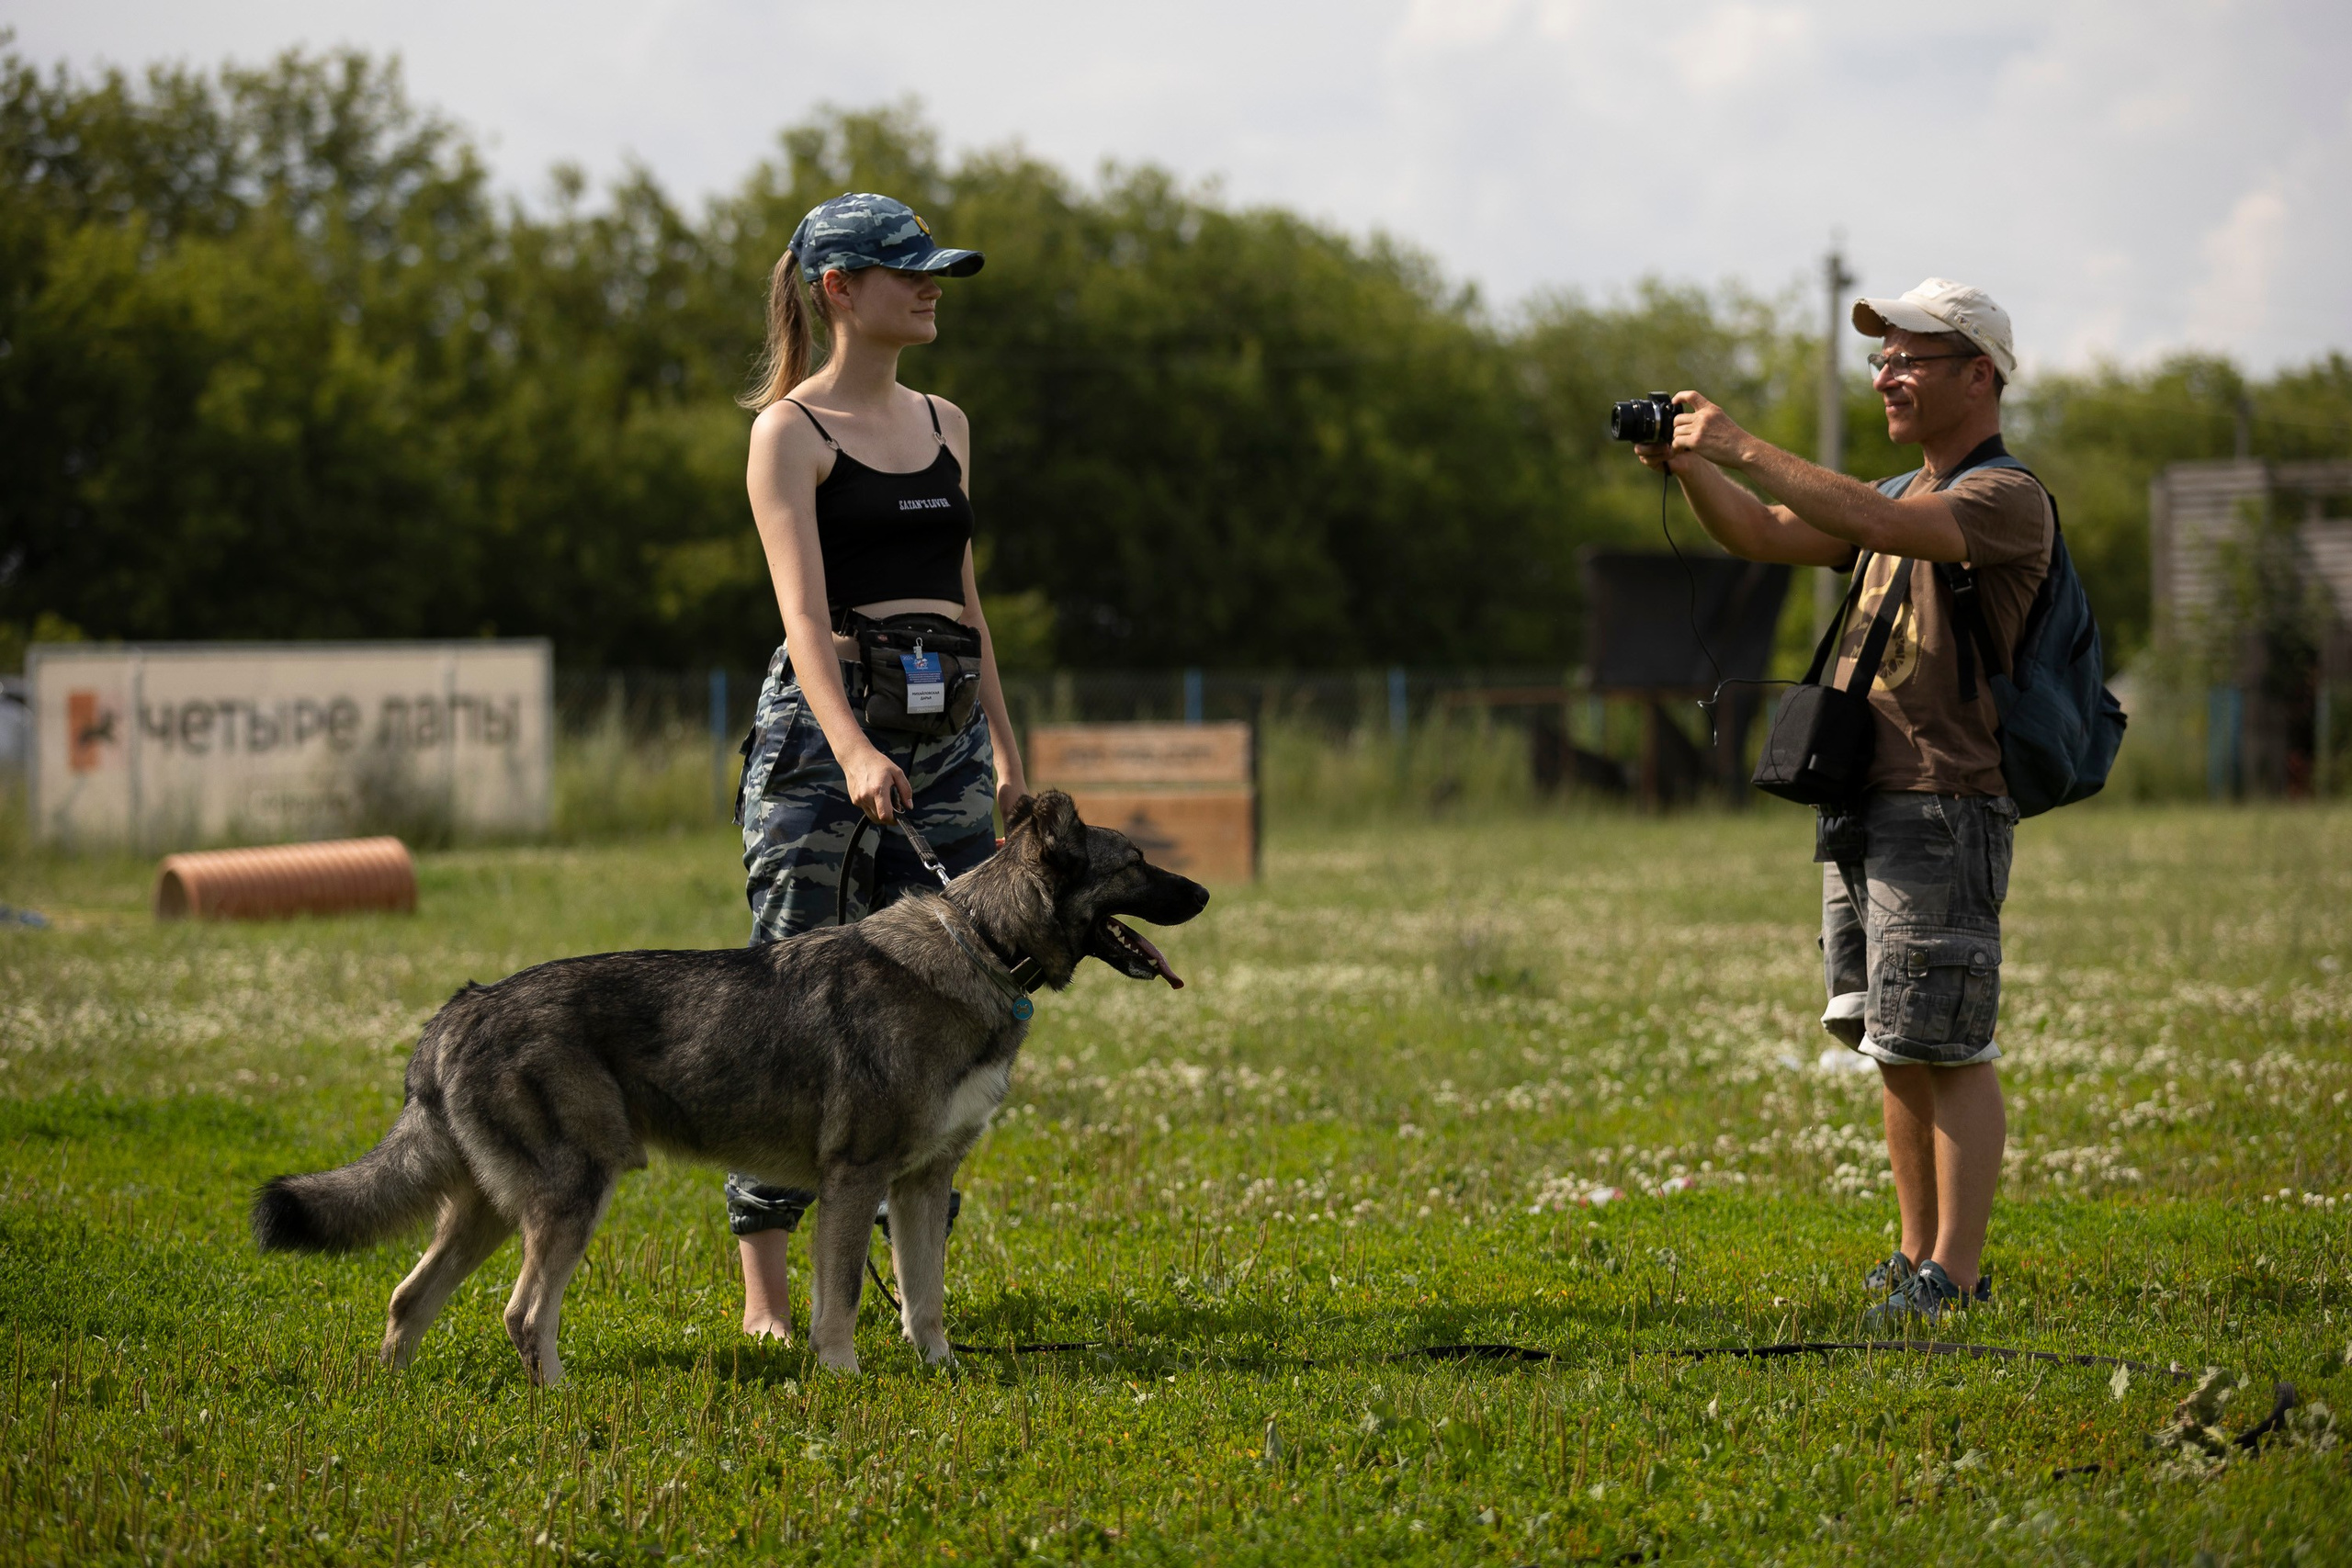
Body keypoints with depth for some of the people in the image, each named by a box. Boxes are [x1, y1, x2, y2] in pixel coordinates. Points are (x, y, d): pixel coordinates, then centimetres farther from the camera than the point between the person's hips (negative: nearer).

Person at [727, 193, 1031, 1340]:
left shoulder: (946, 425, 15)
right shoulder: (790, 432, -5)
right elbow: (803, 609, -17)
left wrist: (1003, 747, 17)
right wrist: (851, 750, -31)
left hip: (947, 733, 6)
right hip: (826, 724, -6)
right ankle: (765, 1293, -3)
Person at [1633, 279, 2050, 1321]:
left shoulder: (2006, 498, -9)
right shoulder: (1908, 499, 21)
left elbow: (1878, 524, -25)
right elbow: (1763, 535, 16)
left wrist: (1743, 448, -23)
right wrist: (1689, 465, -2)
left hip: (1944, 812, -9)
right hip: (1861, 808, 9)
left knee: (1948, 1049, -8)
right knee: (1895, 1049, 11)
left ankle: (1955, 1275, -6)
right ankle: (1917, 1259, 17)